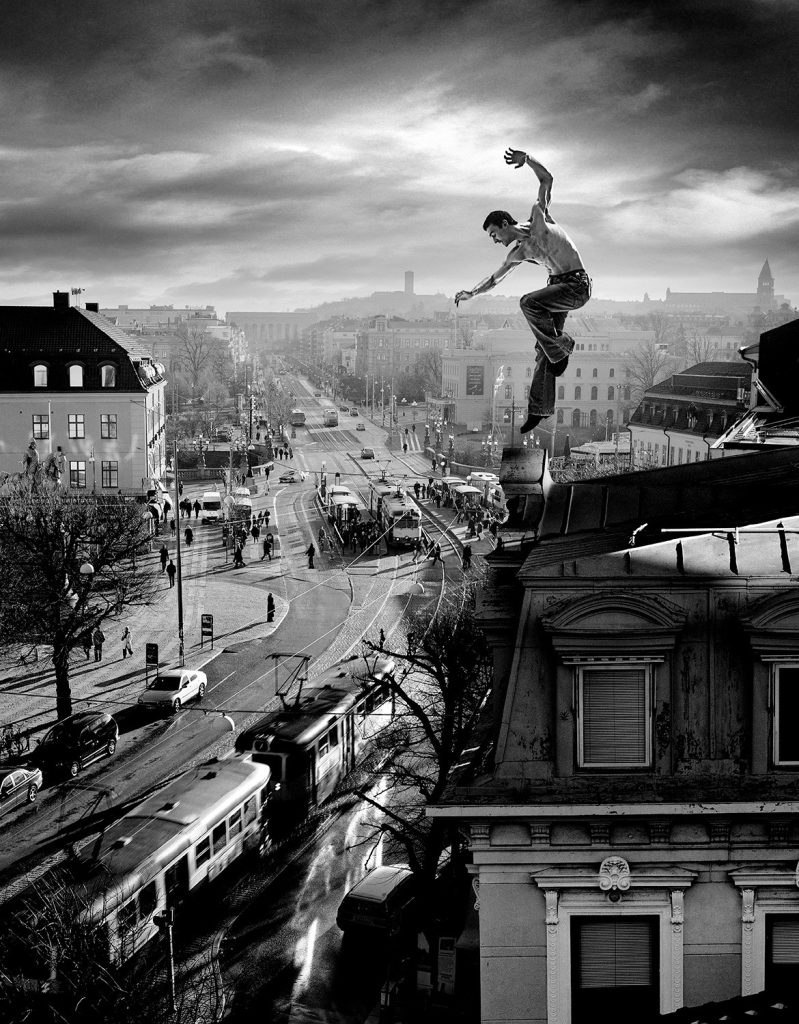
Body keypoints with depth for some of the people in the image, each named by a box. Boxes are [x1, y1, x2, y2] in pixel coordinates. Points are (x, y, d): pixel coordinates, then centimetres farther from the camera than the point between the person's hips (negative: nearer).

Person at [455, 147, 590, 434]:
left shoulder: (539, 217, -1)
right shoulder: (518, 253, 13)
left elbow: (546, 179, -6)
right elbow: (494, 279, 24)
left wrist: (526, 159, -18)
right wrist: (470, 293, 15)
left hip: (576, 285, -8)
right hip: (557, 285, 8)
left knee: (529, 303, -30)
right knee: (543, 349, 4)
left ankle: (560, 346, -12)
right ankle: (539, 409, 8)